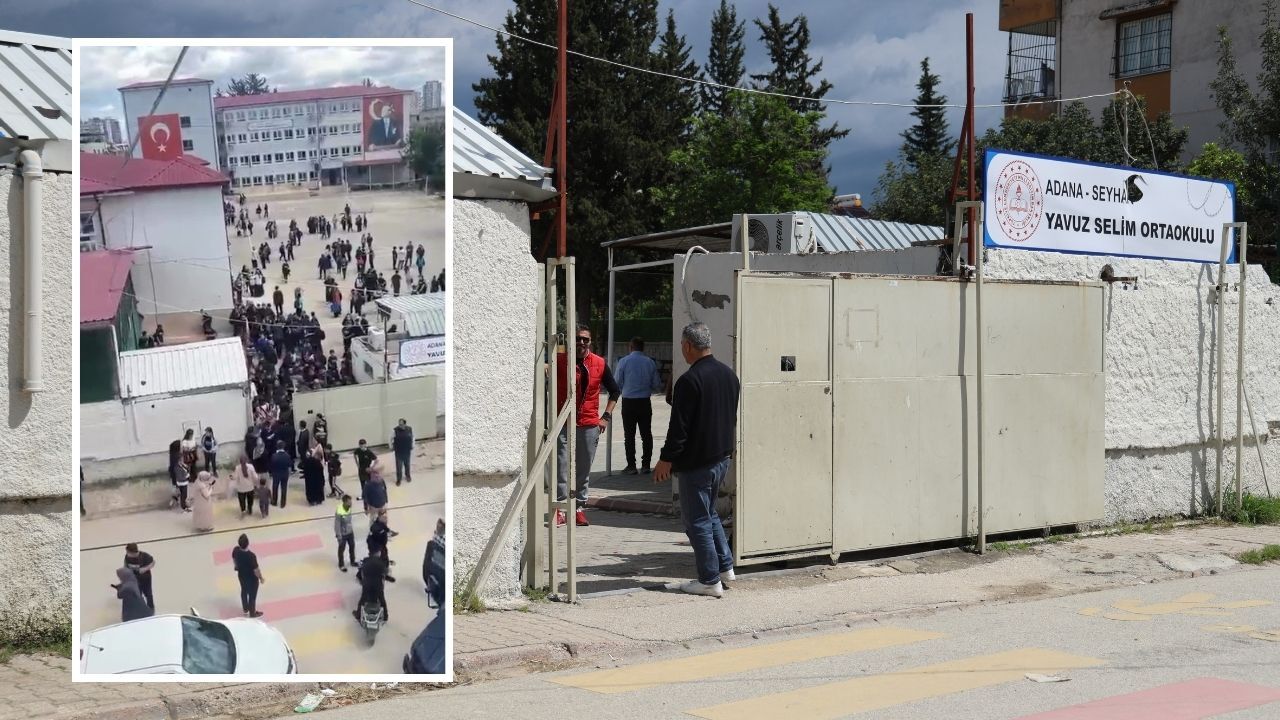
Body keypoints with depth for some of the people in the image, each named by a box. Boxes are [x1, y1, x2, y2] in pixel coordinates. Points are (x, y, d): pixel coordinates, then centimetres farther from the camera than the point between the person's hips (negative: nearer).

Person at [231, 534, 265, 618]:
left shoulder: (235, 550, -22)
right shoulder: (251, 556, -40)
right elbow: (256, 570, -27)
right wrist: (261, 578, -9)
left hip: (241, 575, 6)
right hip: (252, 578, -6)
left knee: (244, 591, 30)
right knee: (252, 595, 18)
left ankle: (245, 609, 53)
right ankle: (252, 613, 40)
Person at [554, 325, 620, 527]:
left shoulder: (599, 364, 4)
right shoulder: (560, 361, -4)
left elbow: (614, 391, 15)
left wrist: (606, 416, 6)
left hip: (589, 424, 2)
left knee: (584, 468, 7)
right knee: (561, 465, -6)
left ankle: (579, 508, 16)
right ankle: (561, 508, -2)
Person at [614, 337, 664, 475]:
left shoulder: (623, 361, -6)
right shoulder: (650, 362, 1)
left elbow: (617, 383, -2)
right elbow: (657, 385, 4)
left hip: (628, 402, -2)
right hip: (645, 402, 2)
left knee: (629, 435, 3)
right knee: (646, 434, 9)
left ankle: (631, 466, 2)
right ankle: (645, 465, 9)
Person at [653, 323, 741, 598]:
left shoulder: (689, 380, -20)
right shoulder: (728, 374, 7)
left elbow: (679, 426, -20)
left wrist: (667, 459, -12)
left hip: (696, 462, -8)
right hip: (723, 456, 8)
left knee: (697, 519, 1)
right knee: (709, 513, 23)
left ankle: (709, 580, 4)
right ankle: (725, 566, 25)